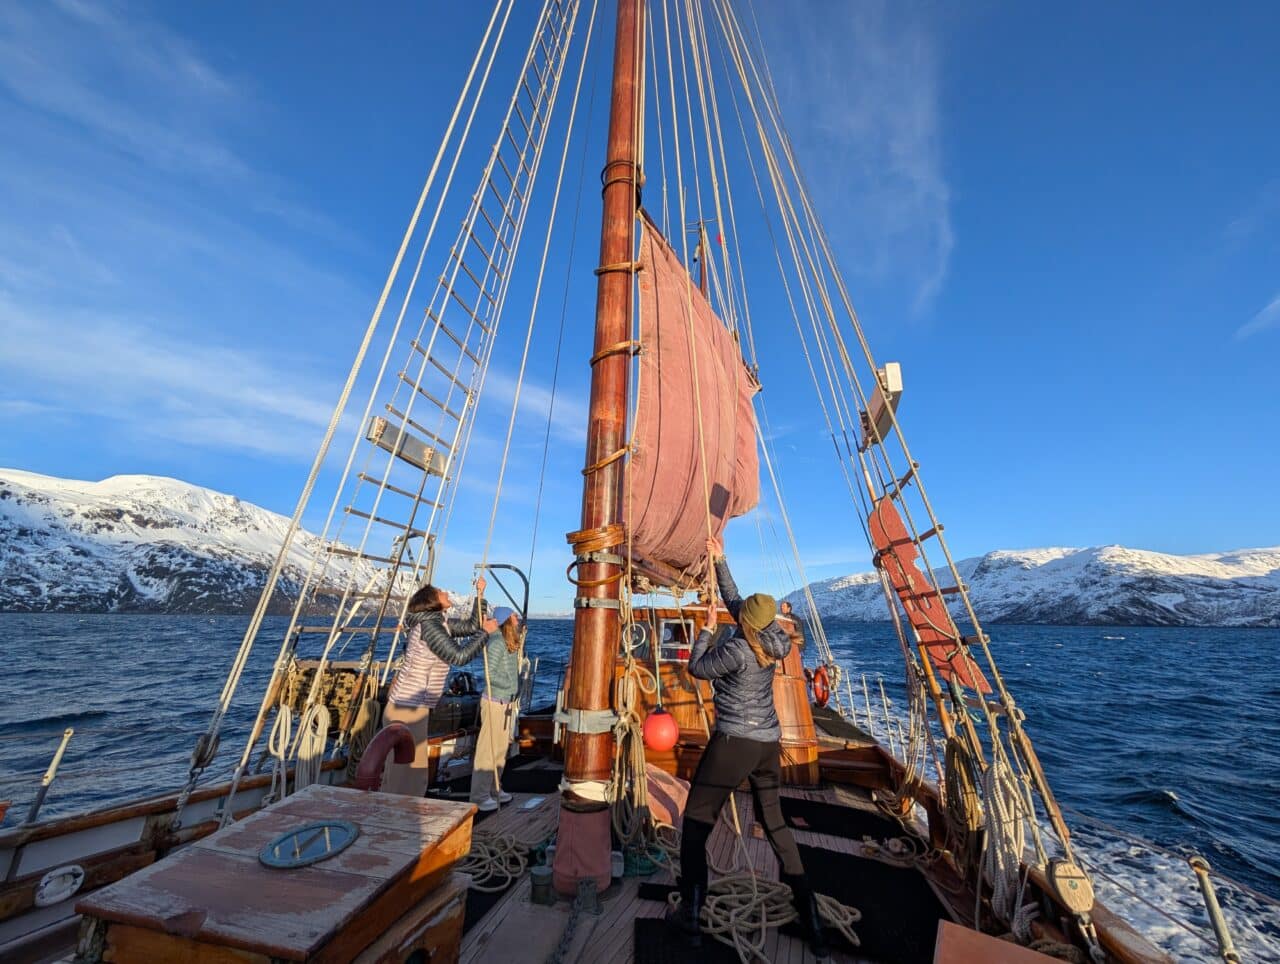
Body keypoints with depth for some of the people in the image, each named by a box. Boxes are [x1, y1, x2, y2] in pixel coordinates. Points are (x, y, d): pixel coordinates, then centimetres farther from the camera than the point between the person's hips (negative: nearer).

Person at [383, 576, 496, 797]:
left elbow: (471, 626, 14)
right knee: (409, 770, 0)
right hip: (407, 708, -10)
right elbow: (459, 657, -21)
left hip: (411, 707, 10)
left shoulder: (439, 622, 9)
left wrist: (480, 594, 11)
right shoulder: (429, 625, -20)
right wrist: (485, 631, -12)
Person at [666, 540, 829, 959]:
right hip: (769, 743, 7)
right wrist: (720, 561, 12)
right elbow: (732, 599, 8)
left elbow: (696, 668, -6)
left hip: (733, 741, -7)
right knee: (774, 820, 24)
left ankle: (690, 915, 20)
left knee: (695, 822, 11)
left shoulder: (737, 649, -21)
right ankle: (810, 918, 28)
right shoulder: (774, 641, -1)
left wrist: (706, 627, 0)